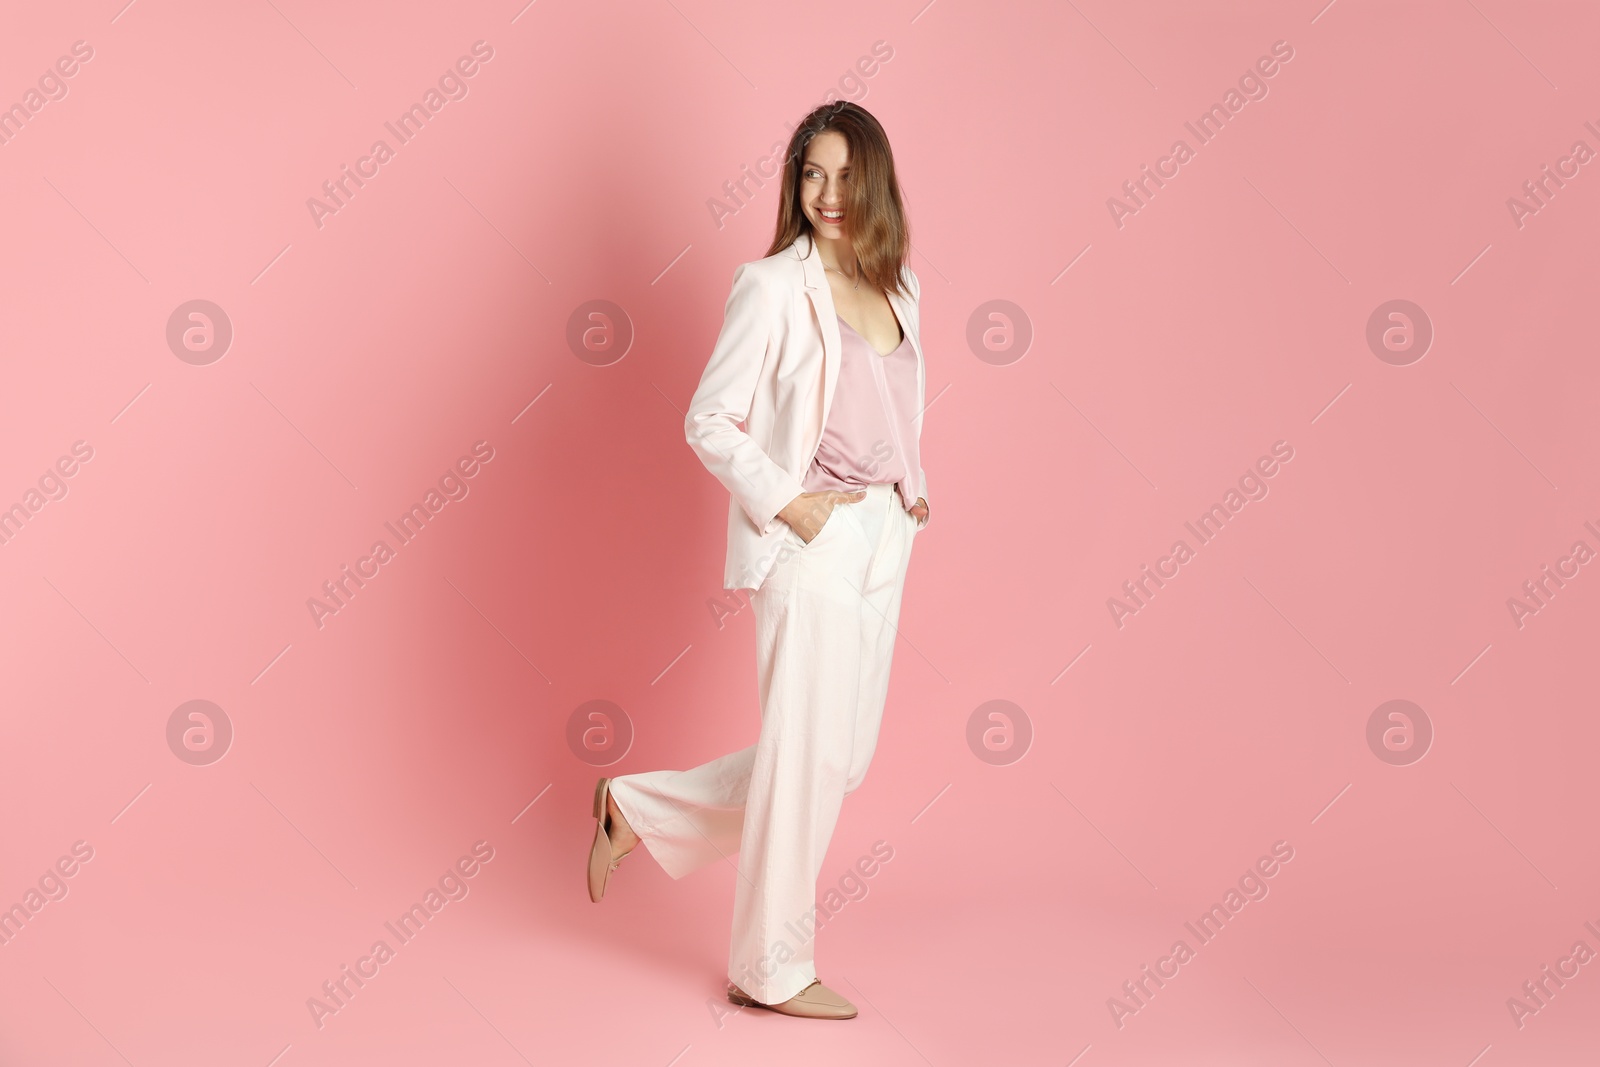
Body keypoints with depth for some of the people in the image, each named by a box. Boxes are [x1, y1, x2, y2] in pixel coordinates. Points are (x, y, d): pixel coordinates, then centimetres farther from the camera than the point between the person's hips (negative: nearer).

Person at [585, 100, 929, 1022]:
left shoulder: (900, 288, 11)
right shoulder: (772, 288, -10)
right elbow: (709, 422, -10)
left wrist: (913, 491, 7)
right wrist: (789, 504, -15)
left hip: (883, 538, 8)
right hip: (811, 542, -8)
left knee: (844, 755, 14)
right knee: (806, 755, 0)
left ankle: (639, 809, 28)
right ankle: (773, 970, 18)